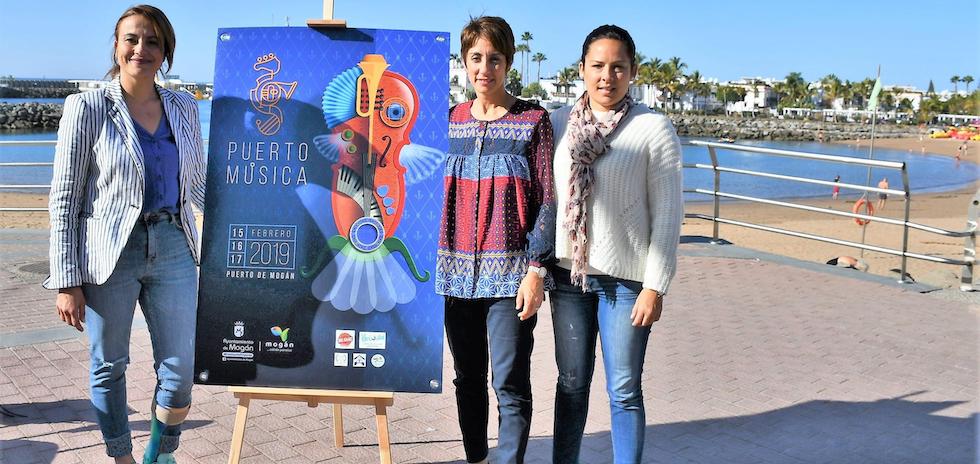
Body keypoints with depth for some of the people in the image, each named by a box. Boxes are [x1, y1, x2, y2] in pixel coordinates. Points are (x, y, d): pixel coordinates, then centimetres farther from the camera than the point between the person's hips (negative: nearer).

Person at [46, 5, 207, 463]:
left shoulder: (183, 108, 6)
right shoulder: (88, 108, -5)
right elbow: (64, 199, -5)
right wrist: (67, 281, -8)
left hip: (173, 250, 3)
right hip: (110, 254, -3)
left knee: (181, 369, 2)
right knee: (108, 366, 10)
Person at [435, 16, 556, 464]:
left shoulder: (533, 120, -1)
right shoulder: (451, 120, 10)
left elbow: (547, 200, -5)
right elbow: (438, 195, 15)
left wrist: (535, 271, -12)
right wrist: (436, 265, 11)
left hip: (510, 274, -4)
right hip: (457, 273, 4)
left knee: (510, 385, -5)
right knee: (468, 378, 13)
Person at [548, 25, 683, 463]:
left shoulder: (654, 129, -6)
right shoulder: (558, 124, 5)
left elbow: (668, 213, -6)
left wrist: (655, 287, -10)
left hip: (626, 278, -3)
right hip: (568, 272, 3)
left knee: (623, 391, 3)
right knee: (571, 383, 13)